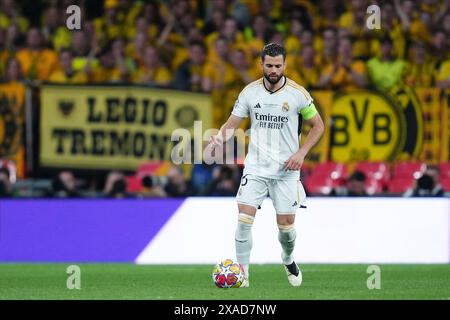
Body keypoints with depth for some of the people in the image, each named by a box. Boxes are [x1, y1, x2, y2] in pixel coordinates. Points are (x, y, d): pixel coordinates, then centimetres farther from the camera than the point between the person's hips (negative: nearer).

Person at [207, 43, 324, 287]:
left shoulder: (297, 93, -6)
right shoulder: (249, 92, -1)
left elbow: (317, 125, 3)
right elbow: (232, 124, 4)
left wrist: (301, 153, -10)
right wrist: (220, 137, -19)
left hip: (286, 169, -1)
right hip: (255, 167, 1)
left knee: (286, 225, 5)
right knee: (244, 219, -13)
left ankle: (288, 260, 38)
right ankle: (242, 274, -3)